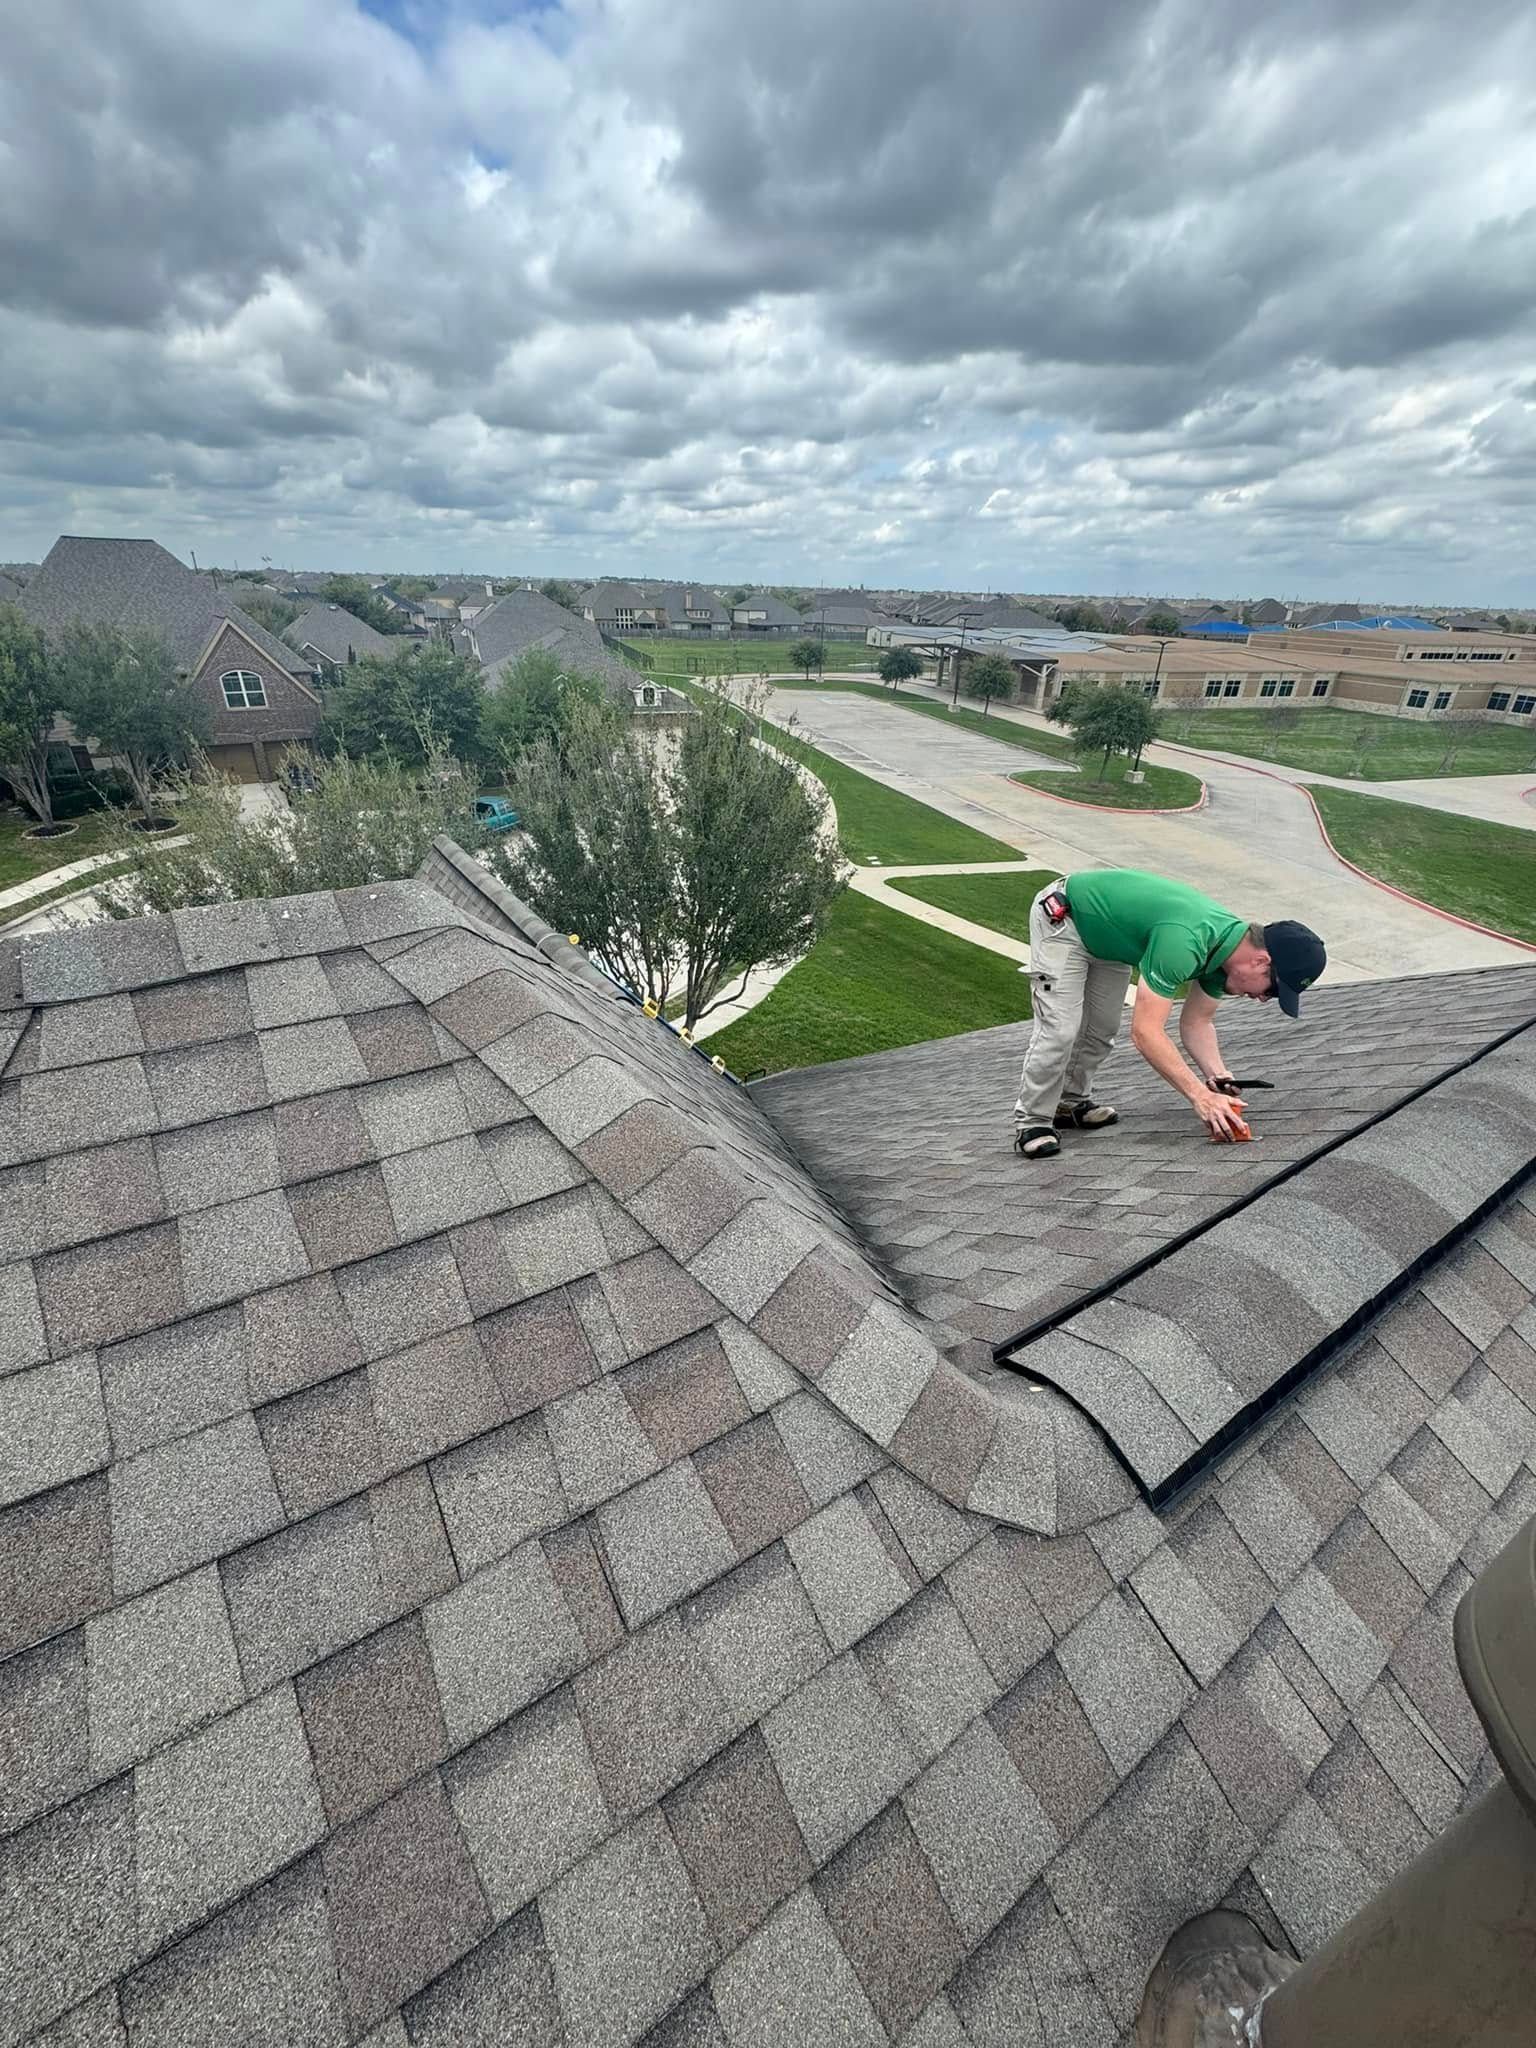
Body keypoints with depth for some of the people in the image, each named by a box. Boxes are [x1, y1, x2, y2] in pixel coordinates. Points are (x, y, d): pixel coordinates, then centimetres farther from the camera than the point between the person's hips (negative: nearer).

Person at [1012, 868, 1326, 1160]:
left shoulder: (1227, 948, -9)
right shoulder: (1183, 943, -38)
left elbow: (1196, 1022, 3)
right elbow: (1145, 1032, -36)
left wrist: (1219, 1077, -13)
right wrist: (1199, 1096, -33)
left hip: (1105, 933, 9)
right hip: (1062, 917, -9)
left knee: (1102, 1029, 11)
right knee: (1060, 1029, -16)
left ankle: (1070, 1102, 28)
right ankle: (1031, 1121, -3)